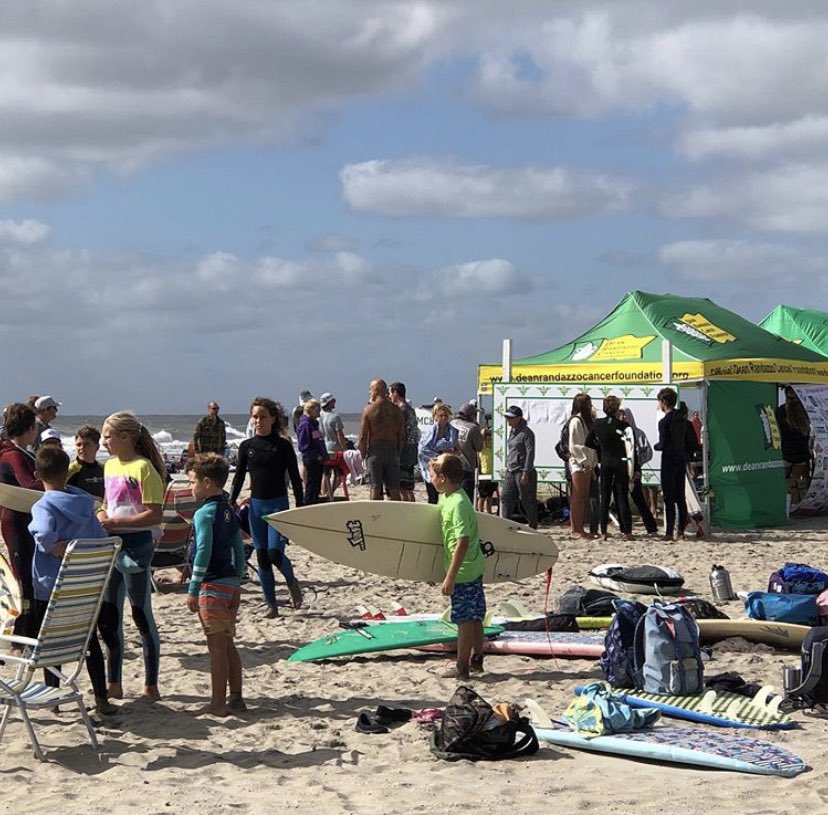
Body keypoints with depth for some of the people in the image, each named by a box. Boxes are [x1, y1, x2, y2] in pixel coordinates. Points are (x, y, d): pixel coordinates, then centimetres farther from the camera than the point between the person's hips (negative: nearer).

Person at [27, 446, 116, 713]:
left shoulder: (44, 506, -17)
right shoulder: (85, 502, 0)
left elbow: (44, 534, -37)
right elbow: (102, 538, 3)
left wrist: (55, 549, -20)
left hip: (49, 586, -4)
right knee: (90, 640, 12)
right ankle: (102, 698, 13)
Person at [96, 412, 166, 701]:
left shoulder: (143, 468, -14)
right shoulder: (110, 465, 11)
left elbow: (154, 515, -18)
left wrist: (114, 522, -21)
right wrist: (101, 514, 2)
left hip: (136, 544, -8)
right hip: (111, 544, 8)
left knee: (141, 615, 0)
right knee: (107, 615, 11)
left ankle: (151, 686, 9)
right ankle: (114, 684, 22)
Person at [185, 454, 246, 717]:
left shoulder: (204, 513, -13)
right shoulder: (230, 512, 12)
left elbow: (203, 552, -19)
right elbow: (239, 551, 15)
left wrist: (193, 590, -15)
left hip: (212, 586, -8)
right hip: (232, 585, 8)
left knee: (217, 647, -3)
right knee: (228, 645, 14)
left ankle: (218, 704, 2)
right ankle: (236, 698, 18)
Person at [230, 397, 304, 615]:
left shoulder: (283, 446, -4)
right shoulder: (246, 446, 5)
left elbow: (295, 478, -2)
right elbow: (239, 477, 10)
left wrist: (300, 508, -6)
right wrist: (230, 504, 3)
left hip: (278, 505, -4)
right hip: (256, 505, 4)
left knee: (275, 553, -16)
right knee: (262, 556, 3)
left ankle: (292, 582, 15)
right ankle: (271, 605, 12)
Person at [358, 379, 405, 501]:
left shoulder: (369, 409, -7)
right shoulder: (396, 410, 3)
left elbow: (363, 436, -8)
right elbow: (402, 436, 4)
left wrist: (363, 455, 2)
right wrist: (397, 453, 13)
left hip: (374, 450, -3)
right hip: (392, 450, 3)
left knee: (375, 489, 1)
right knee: (394, 490, 8)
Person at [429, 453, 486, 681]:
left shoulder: (458, 504, -22)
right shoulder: (447, 498, 8)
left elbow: (462, 542, -25)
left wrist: (450, 578, -23)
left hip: (463, 571, -9)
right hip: (475, 568, 9)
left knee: (465, 620, -1)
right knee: (475, 617, 17)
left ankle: (462, 669, 6)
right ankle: (476, 661, 27)